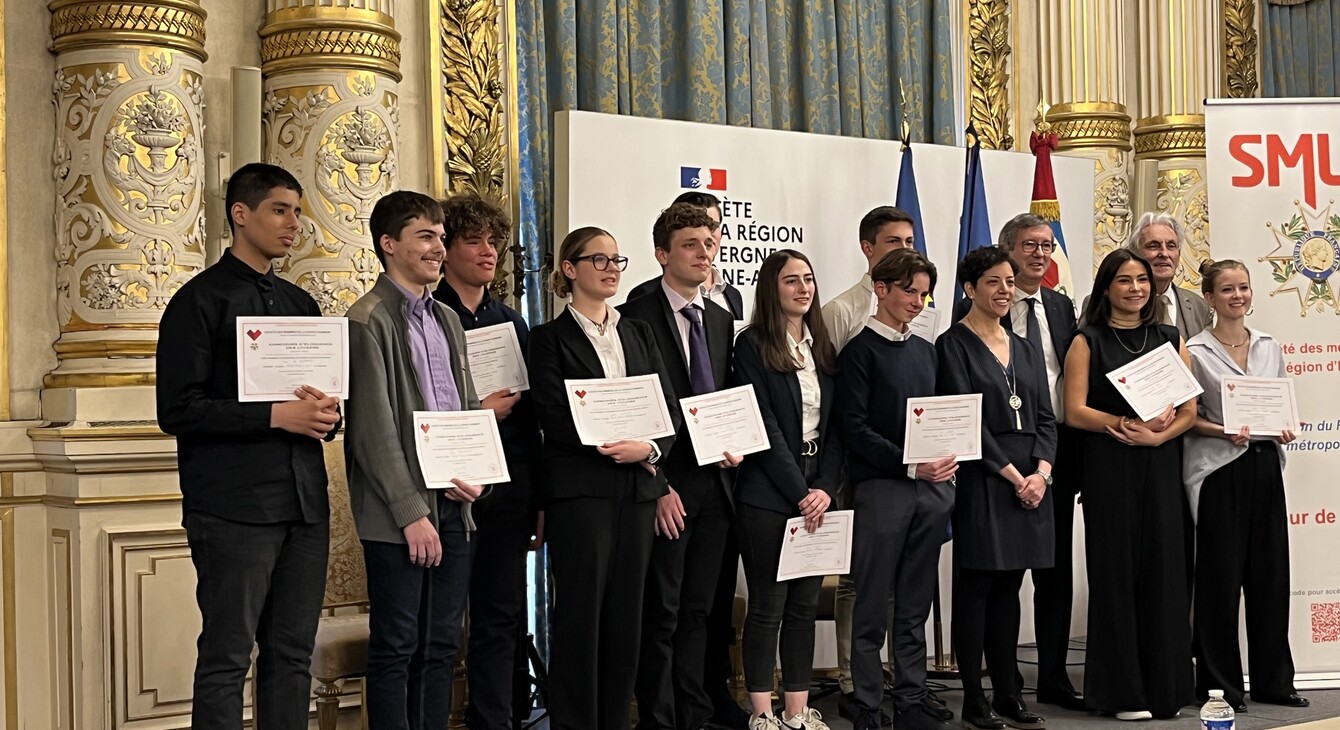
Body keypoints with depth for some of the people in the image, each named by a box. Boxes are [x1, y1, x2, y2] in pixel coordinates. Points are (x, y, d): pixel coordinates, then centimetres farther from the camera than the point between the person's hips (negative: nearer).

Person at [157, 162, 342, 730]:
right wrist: (275, 415, -17)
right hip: (235, 508, -6)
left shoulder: (299, 304, 17)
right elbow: (178, 411, -11)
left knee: (292, 656, 9)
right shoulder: (201, 301, -3)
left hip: (304, 505, 6)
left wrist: (326, 414, 0)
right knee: (227, 660, -2)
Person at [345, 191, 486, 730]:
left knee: (442, 646, 11)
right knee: (396, 649, 0)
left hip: (453, 506, 7)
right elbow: (374, 430, -13)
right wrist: (412, 514, -15)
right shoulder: (369, 321, -8)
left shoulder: (447, 320, 15)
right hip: (398, 514, -7)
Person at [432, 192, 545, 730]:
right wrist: (476, 413, -14)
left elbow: (529, 415, 14)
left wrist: (539, 498, 11)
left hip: (509, 489, 5)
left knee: (500, 619, 6)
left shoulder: (512, 322, 15)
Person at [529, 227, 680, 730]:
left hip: (638, 489, 5)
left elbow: (669, 406, 9)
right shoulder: (550, 338, 1)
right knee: (580, 613, -3)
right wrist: (614, 446, -16)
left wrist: (648, 449, -10)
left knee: (626, 612, 6)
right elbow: (553, 419, -9)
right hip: (580, 489, -5)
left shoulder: (638, 332, 16)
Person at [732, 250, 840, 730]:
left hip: (817, 495, 6)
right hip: (768, 493, -6)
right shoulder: (753, 346, -6)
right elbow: (764, 426, -11)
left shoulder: (822, 347, 12)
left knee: (805, 605, 8)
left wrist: (825, 489, -5)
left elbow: (834, 425, 8)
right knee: (768, 605, -2)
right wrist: (799, 493, -13)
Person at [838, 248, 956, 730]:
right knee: (873, 608, 0)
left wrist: (946, 459, 0)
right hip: (881, 488, -6)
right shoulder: (861, 351, -3)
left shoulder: (925, 351, 16)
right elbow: (856, 428, -10)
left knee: (916, 606, 11)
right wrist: (910, 466, -15)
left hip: (932, 490, 6)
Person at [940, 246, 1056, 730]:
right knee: (975, 589, -2)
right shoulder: (954, 346, -3)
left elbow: (1045, 417, 12)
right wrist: (1013, 475, -13)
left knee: (1008, 591, 10)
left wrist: (1041, 471, -5)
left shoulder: (1026, 349, 17)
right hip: (981, 481, -6)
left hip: (1031, 481, 6)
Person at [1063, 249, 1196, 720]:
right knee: (1116, 571, -1)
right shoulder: (1088, 342, 4)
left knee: (1163, 569, 2)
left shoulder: (1170, 340, 13)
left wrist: (1156, 435, -12)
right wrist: (1126, 424, -17)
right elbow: (1075, 411, -5)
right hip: (1109, 466, -3)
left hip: (1161, 465, 3)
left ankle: (1165, 687, 11)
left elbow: (1189, 410, 6)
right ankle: (1122, 692, 5)